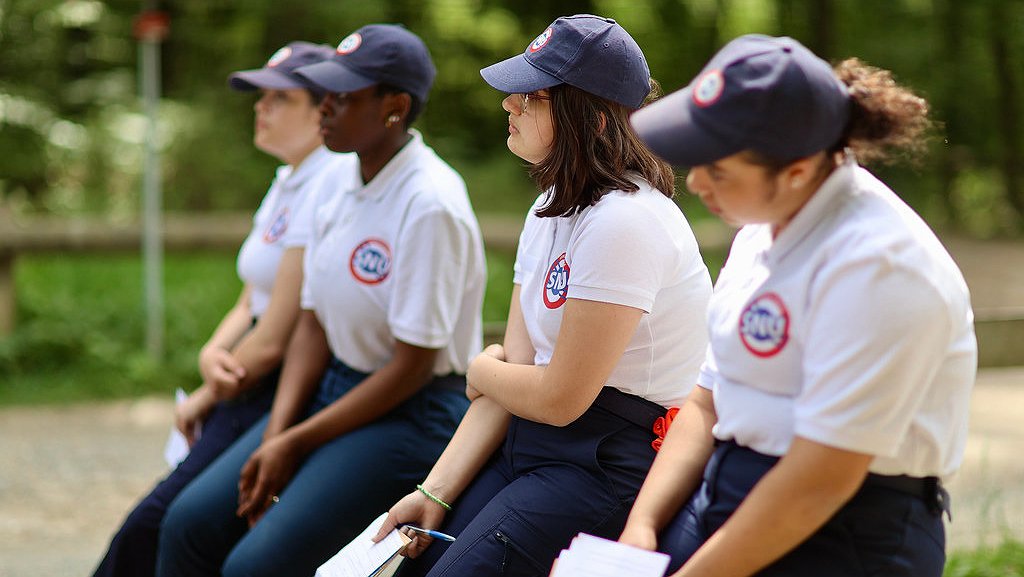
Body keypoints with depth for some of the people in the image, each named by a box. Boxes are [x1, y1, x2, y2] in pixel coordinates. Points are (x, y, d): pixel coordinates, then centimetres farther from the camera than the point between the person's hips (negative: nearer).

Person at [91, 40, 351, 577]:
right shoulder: (288, 181, 14)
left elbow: (274, 339, -18)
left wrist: (204, 400, -4)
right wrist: (212, 354, -4)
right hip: (259, 383, 9)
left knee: (155, 525, -11)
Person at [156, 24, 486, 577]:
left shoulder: (430, 205, -20)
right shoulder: (340, 189, 5)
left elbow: (412, 367, -19)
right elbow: (314, 323, 9)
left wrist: (295, 445, -15)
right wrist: (274, 437, -5)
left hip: (415, 411, -8)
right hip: (335, 386, 8)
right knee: (190, 522, -3)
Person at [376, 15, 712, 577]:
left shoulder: (623, 221, -21)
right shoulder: (550, 211, 10)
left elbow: (559, 398, -18)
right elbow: (515, 370, 6)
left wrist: (481, 371, 2)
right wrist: (436, 492, -3)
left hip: (614, 462, -8)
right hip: (534, 439, 8)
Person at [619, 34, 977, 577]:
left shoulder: (875, 267, -20)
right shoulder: (764, 230, 9)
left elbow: (822, 480, -21)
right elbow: (708, 404, 12)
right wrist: (642, 527, 0)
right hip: (728, 499, 8)